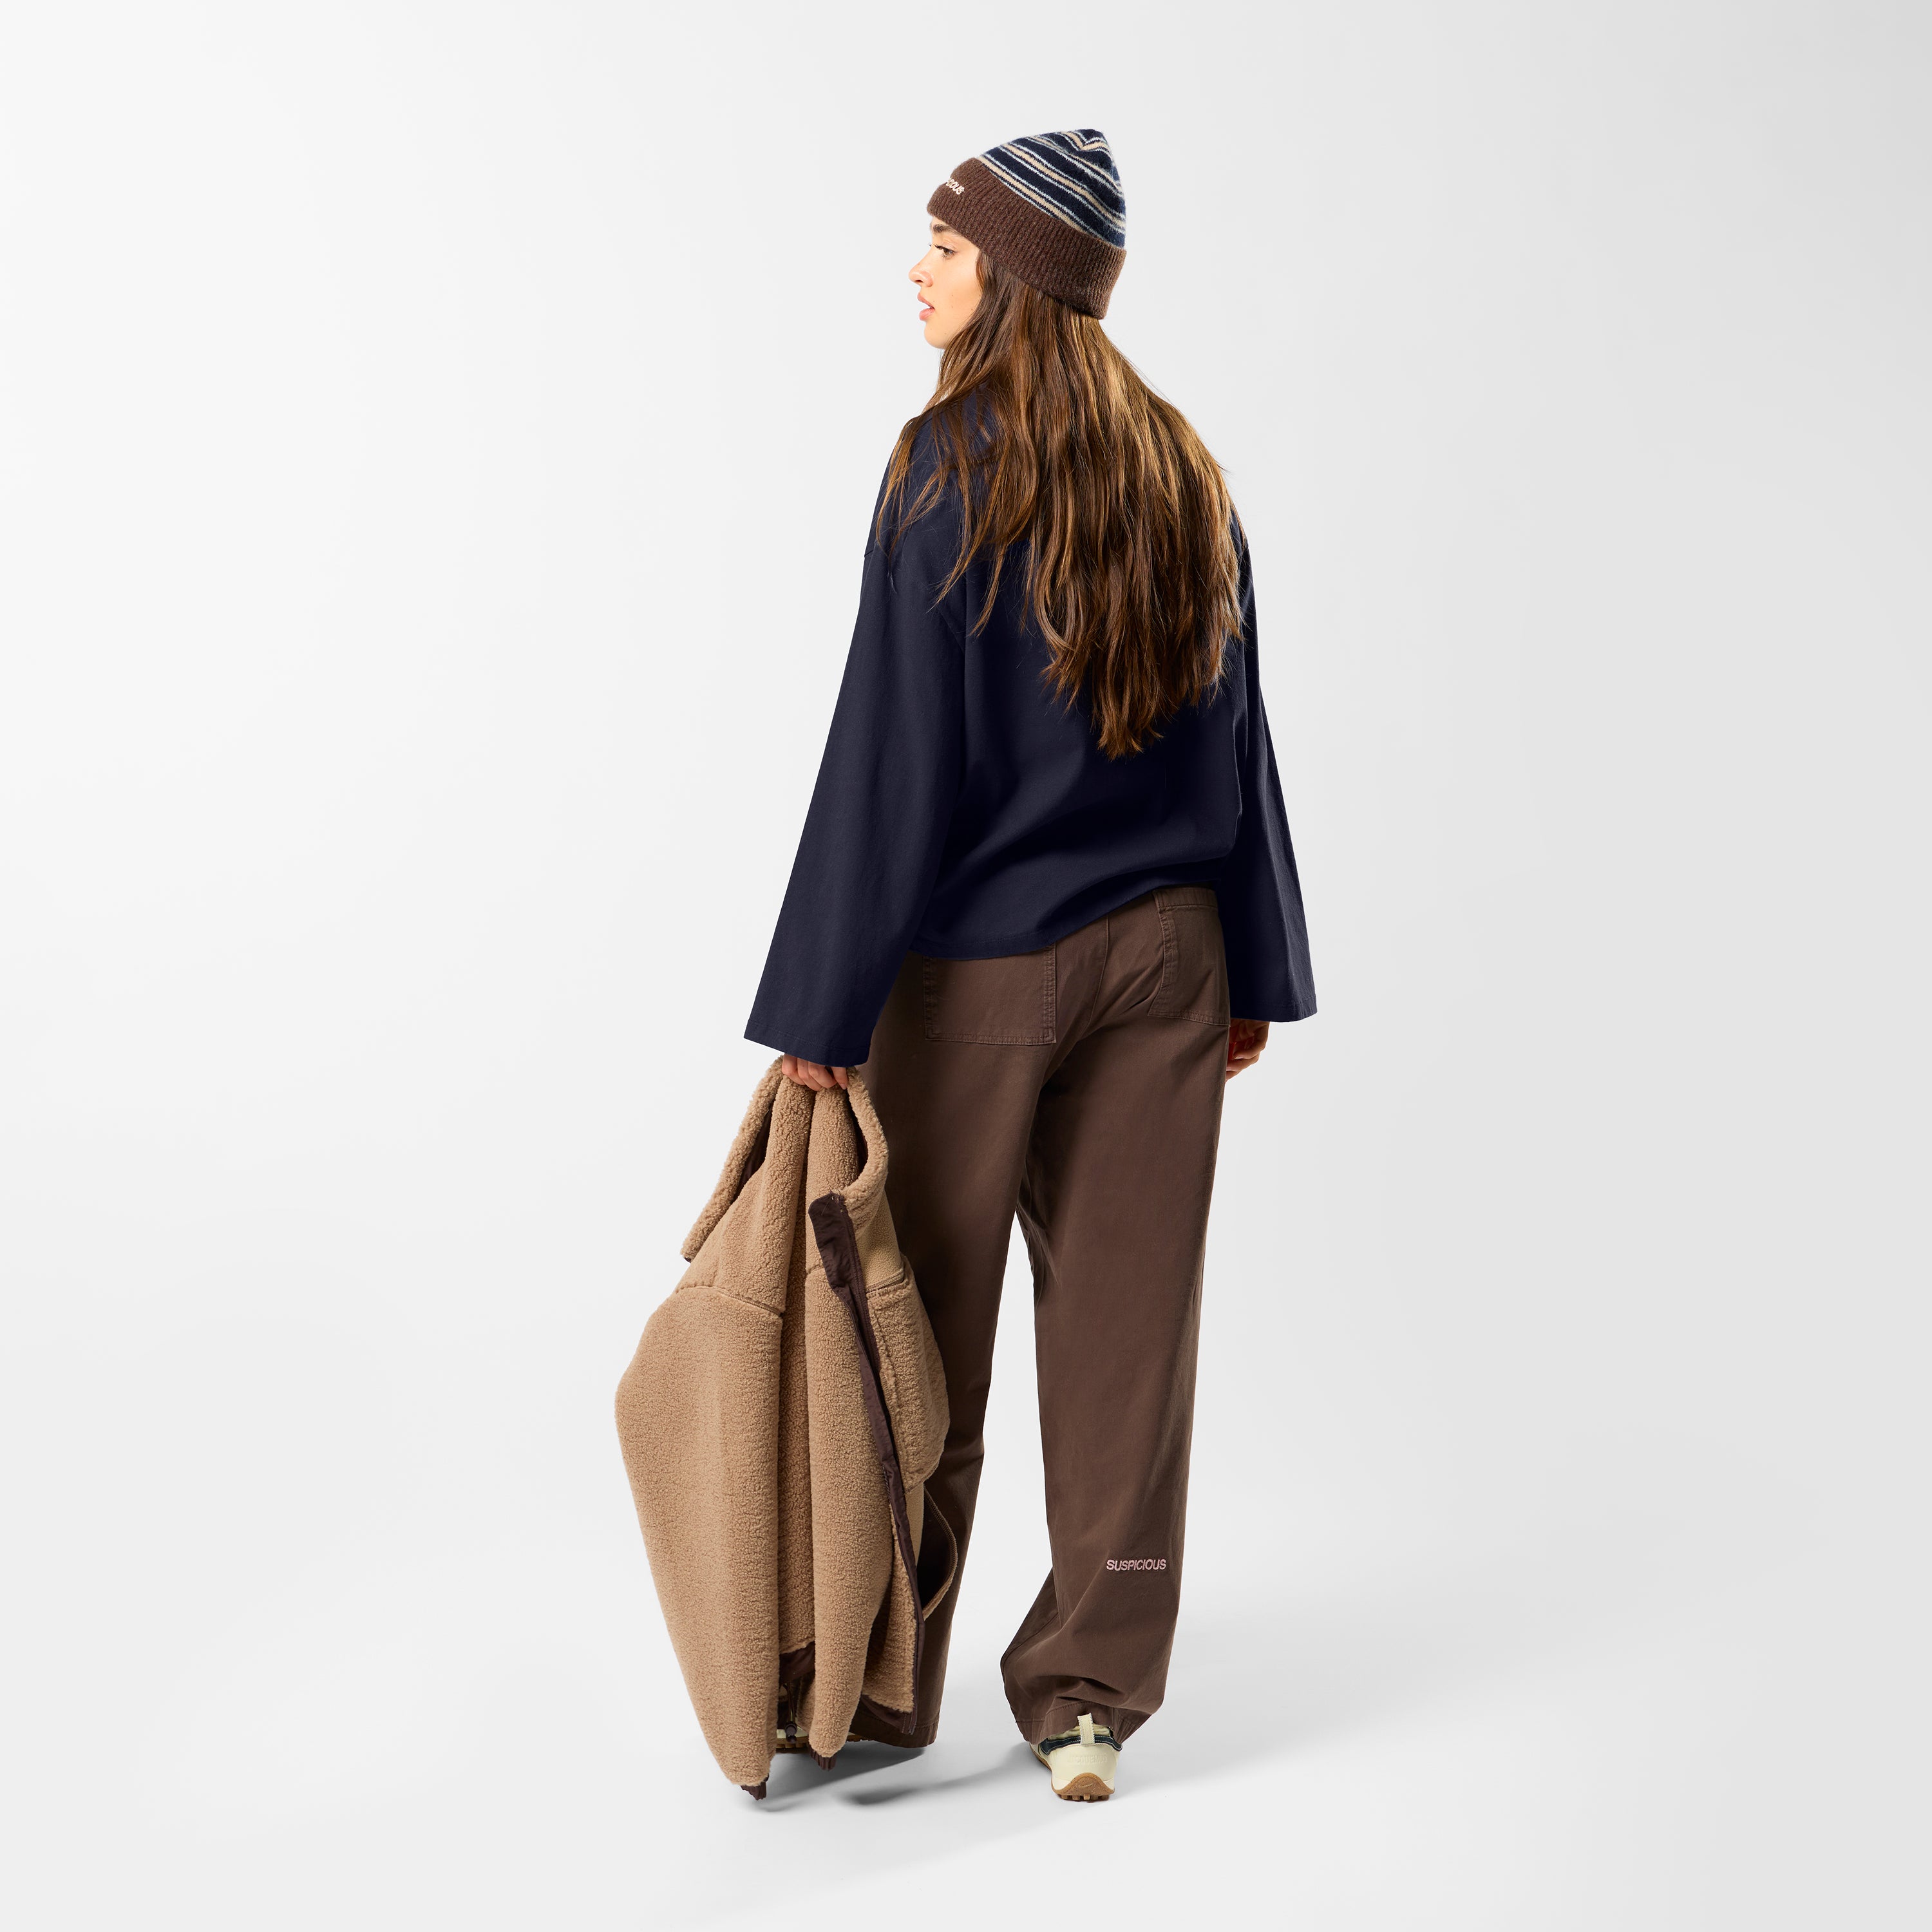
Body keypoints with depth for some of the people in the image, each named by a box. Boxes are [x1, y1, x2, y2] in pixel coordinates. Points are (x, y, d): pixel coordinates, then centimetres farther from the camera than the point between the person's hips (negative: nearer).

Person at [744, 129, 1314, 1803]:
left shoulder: (951, 466, -12)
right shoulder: (1184, 472, 6)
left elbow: (896, 747, -15)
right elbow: (1232, 734, 9)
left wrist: (820, 1009, -12)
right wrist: (1253, 970, 15)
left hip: (979, 967, -5)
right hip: (1163, 953, 5)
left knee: (923, 1340, 8)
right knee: (1124, 1321, 9)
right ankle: (1091, 1697, 18)